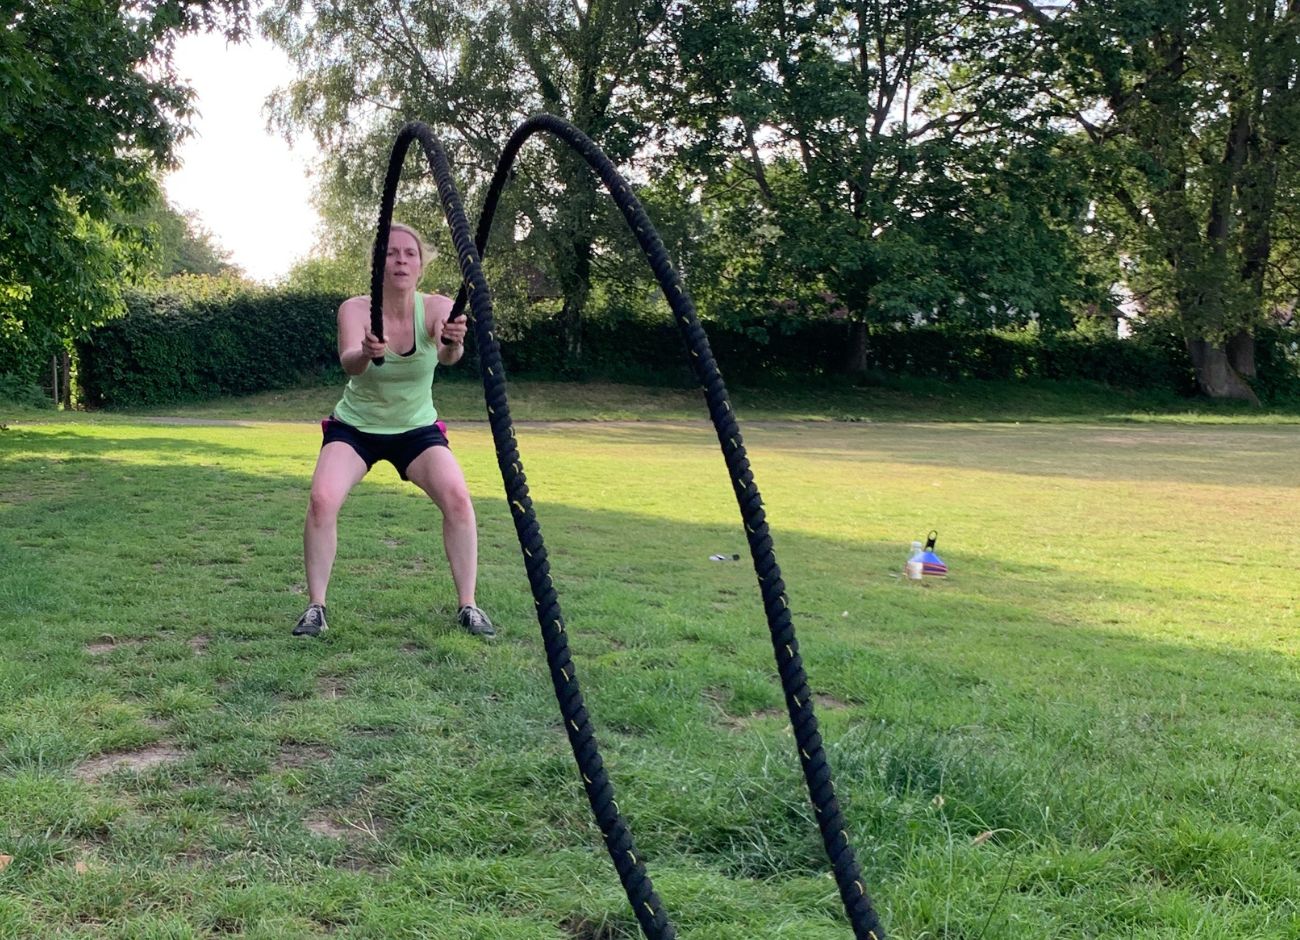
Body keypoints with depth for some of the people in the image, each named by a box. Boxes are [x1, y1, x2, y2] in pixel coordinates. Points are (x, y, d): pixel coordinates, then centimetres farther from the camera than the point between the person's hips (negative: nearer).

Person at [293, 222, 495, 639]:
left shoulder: (436, 308, -18)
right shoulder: (355, 309, -19)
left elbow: (448, 356, -38)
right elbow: (348, 361, -38)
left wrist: (452, 343, -62)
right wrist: (365, 353, -62)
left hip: (417, 429, 1)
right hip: (355, 427, -1)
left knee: (458, 499, -21)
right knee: (322, 500, -24)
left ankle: (467, 606, -6)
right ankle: (315, 607, -7)